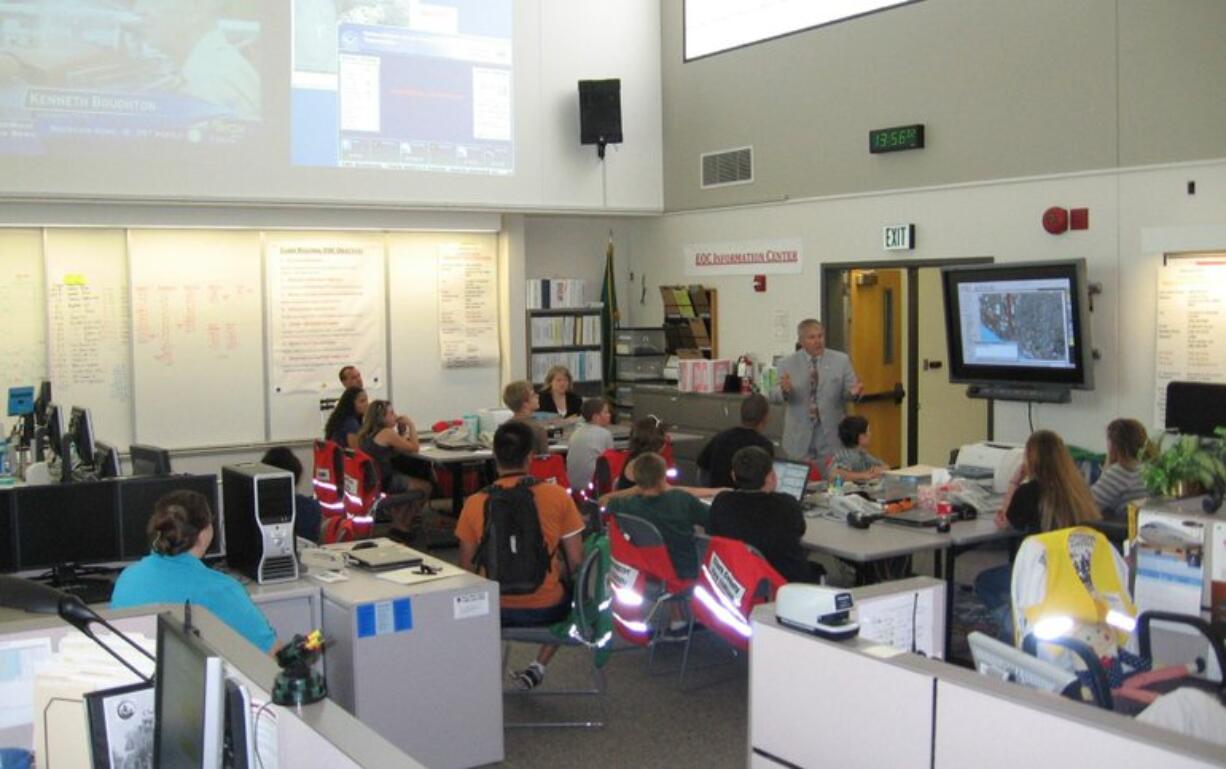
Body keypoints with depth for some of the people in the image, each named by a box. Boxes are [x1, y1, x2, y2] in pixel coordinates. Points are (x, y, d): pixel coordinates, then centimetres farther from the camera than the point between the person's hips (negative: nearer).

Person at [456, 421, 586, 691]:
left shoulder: (474, 504, -10)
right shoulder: (558, 496, -11)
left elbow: (467, 569, 0)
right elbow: (576, 561, -5)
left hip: (495, 611, 2)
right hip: (546, 608, -1)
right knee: (572, 589, 31)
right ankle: (539, 666, 17)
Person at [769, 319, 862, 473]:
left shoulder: (841, 360, 3)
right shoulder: (787, 364, 2)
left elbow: (847, 392, 4)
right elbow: (774, 396, 0)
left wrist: (853, 392, -20)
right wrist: (784, 390, -23)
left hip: (831, 436, 0)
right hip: (799, 437, 0)